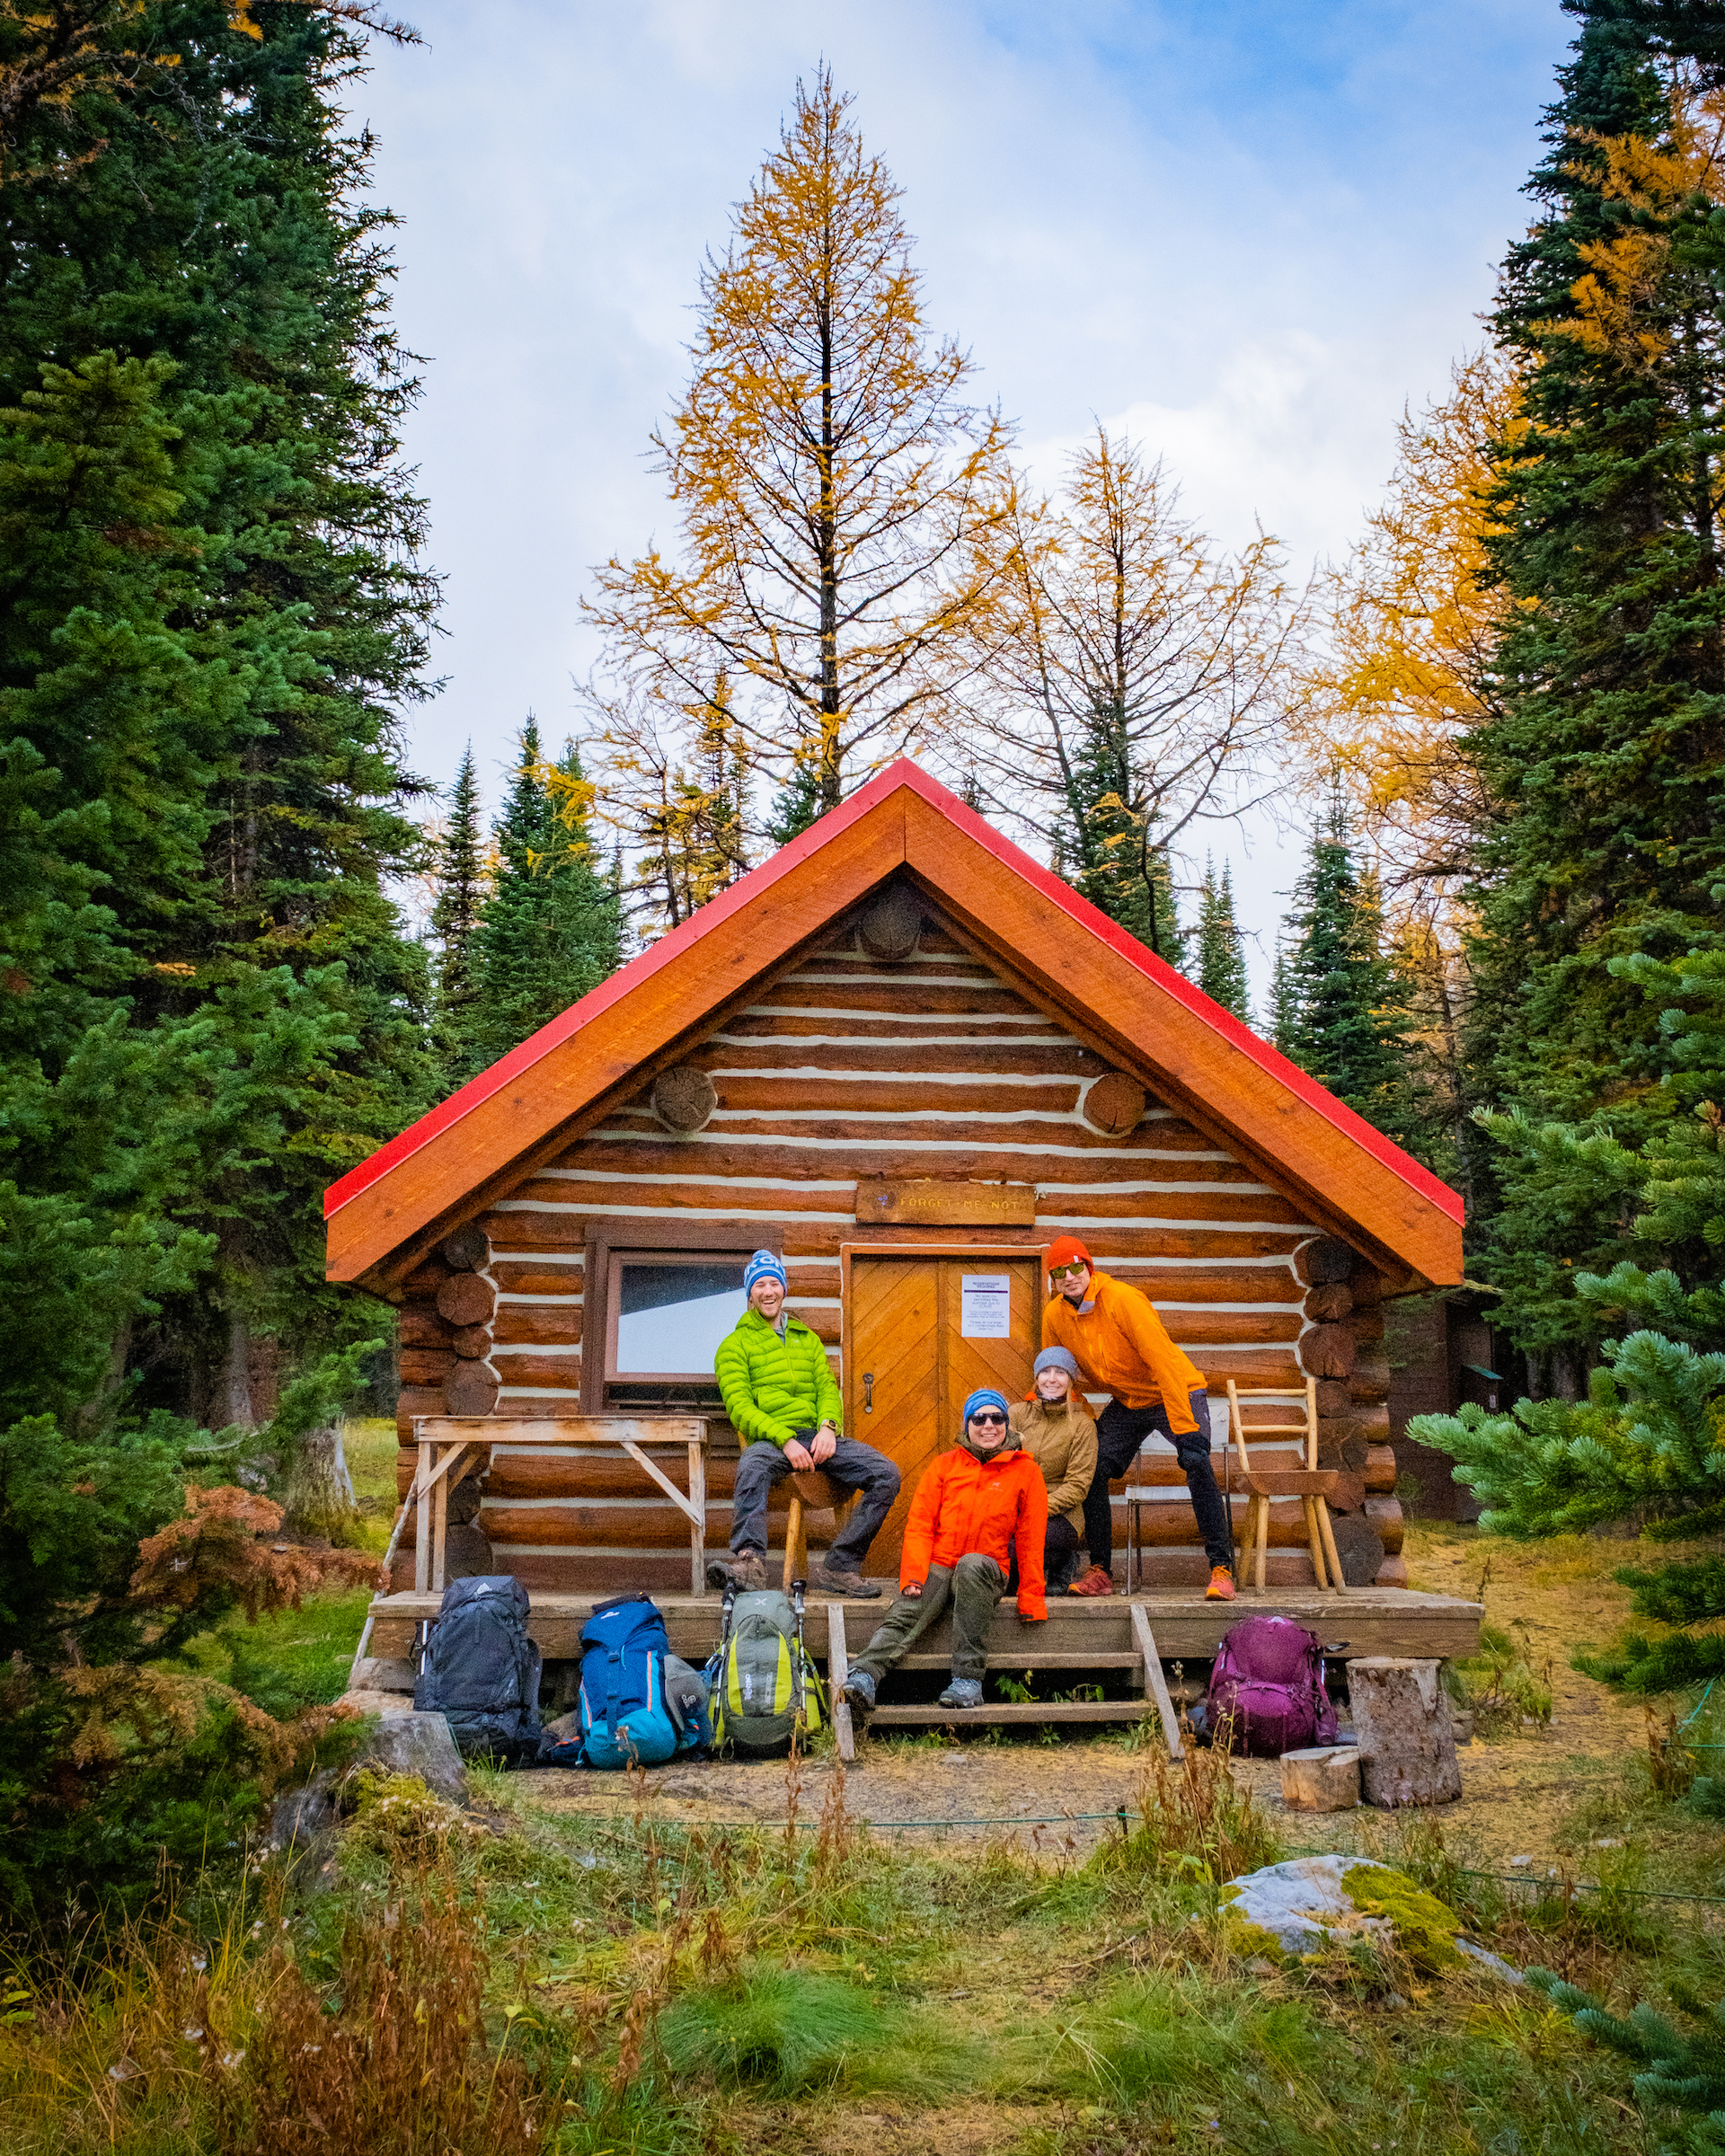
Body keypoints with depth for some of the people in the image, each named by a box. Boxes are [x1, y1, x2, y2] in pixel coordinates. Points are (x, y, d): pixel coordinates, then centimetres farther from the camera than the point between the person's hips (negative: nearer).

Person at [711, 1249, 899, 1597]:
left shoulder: (807, 1339, 28)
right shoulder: (735, 1345, 11)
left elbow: (828, 1388, 16)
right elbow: (740, 1407, -2)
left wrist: (828, 1426, -8)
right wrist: (785, 1439, -18)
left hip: (818, 1435, 5)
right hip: (769, 1438, -4)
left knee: (886, 1474, -18)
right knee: (752, 1468, -41)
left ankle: (839, 1566, -18)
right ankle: (750, 1561, -54)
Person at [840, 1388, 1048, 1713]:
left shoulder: (1025, 1471, 8)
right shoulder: (944, 1465, 11)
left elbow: (1031, 1540, 8)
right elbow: (920, 1525, 6)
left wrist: (1031, 1601, 3)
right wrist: (914, 1576, -10)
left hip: (986, 1573, -1)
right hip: (937, 1567, 1)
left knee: (972, 1564, -37)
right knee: (906, 1612, -29)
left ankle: (967, 1679, -35)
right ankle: (863, 1677, -50)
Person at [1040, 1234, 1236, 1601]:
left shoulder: (1123, 1299, -27)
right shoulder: (1054, 1316, -8)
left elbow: (1163, 1360, -29)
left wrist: (1183, 1426, -32)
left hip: (1177, 1394, -6)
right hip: (1126, 1403, 6)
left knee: (1197, 1464, -25)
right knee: (1092, 1471, -7)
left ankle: (1221, 1568, -17)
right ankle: (1101, 1571, 7)